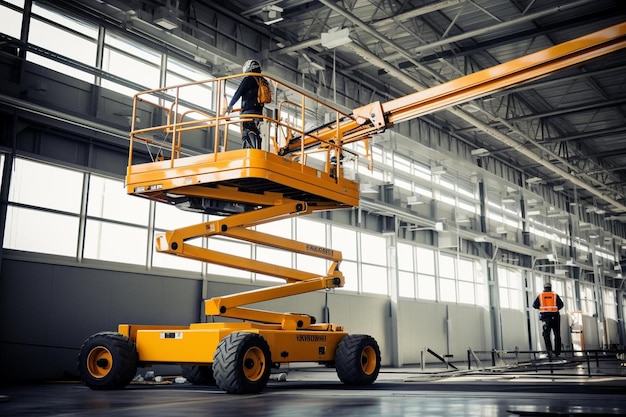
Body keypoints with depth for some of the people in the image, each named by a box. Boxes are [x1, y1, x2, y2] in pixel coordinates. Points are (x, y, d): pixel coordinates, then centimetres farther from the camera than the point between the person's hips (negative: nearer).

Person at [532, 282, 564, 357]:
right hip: (555, 316, 0)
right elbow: (561, 304, -1)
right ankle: (557, 351, 11)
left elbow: (534, 305, 4)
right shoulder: (555, 295, 6)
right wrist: (556, 308, 16)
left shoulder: (540, 296, 7)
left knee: (546, 335, 3)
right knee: (557, 335, 11)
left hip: (545, 317, 0)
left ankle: (549, 350, -14)